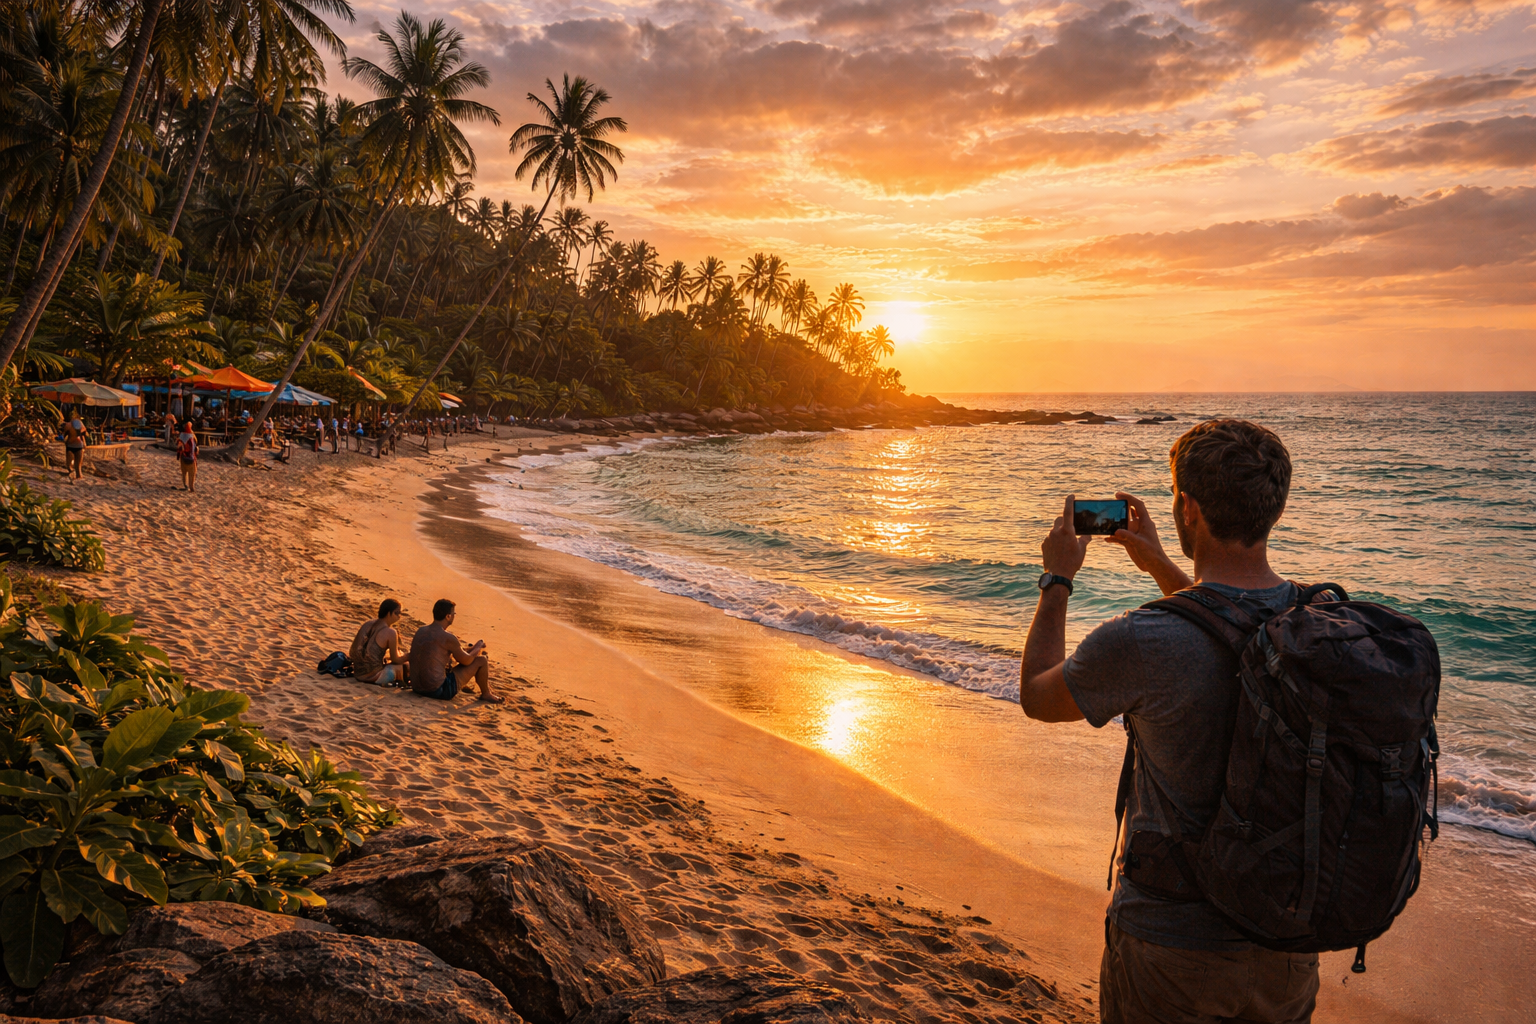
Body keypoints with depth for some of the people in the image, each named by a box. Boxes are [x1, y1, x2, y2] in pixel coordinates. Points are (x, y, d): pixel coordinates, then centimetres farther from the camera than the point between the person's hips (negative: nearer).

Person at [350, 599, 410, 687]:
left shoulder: (368, 623, 8)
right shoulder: (390, 632, -14)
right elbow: (395, 660, -3)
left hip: (357, 673, 8)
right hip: (372, 676, -8)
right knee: (408, 667, 4)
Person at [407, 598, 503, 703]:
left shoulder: (420, 631, 6)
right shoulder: (448, 638, -17)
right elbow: (466, 661, -2)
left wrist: (471, 650, 25)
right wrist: (478, 647, 18)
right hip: (438, 690, -8)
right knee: (481, 660, 2)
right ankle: (486, 694, 25)